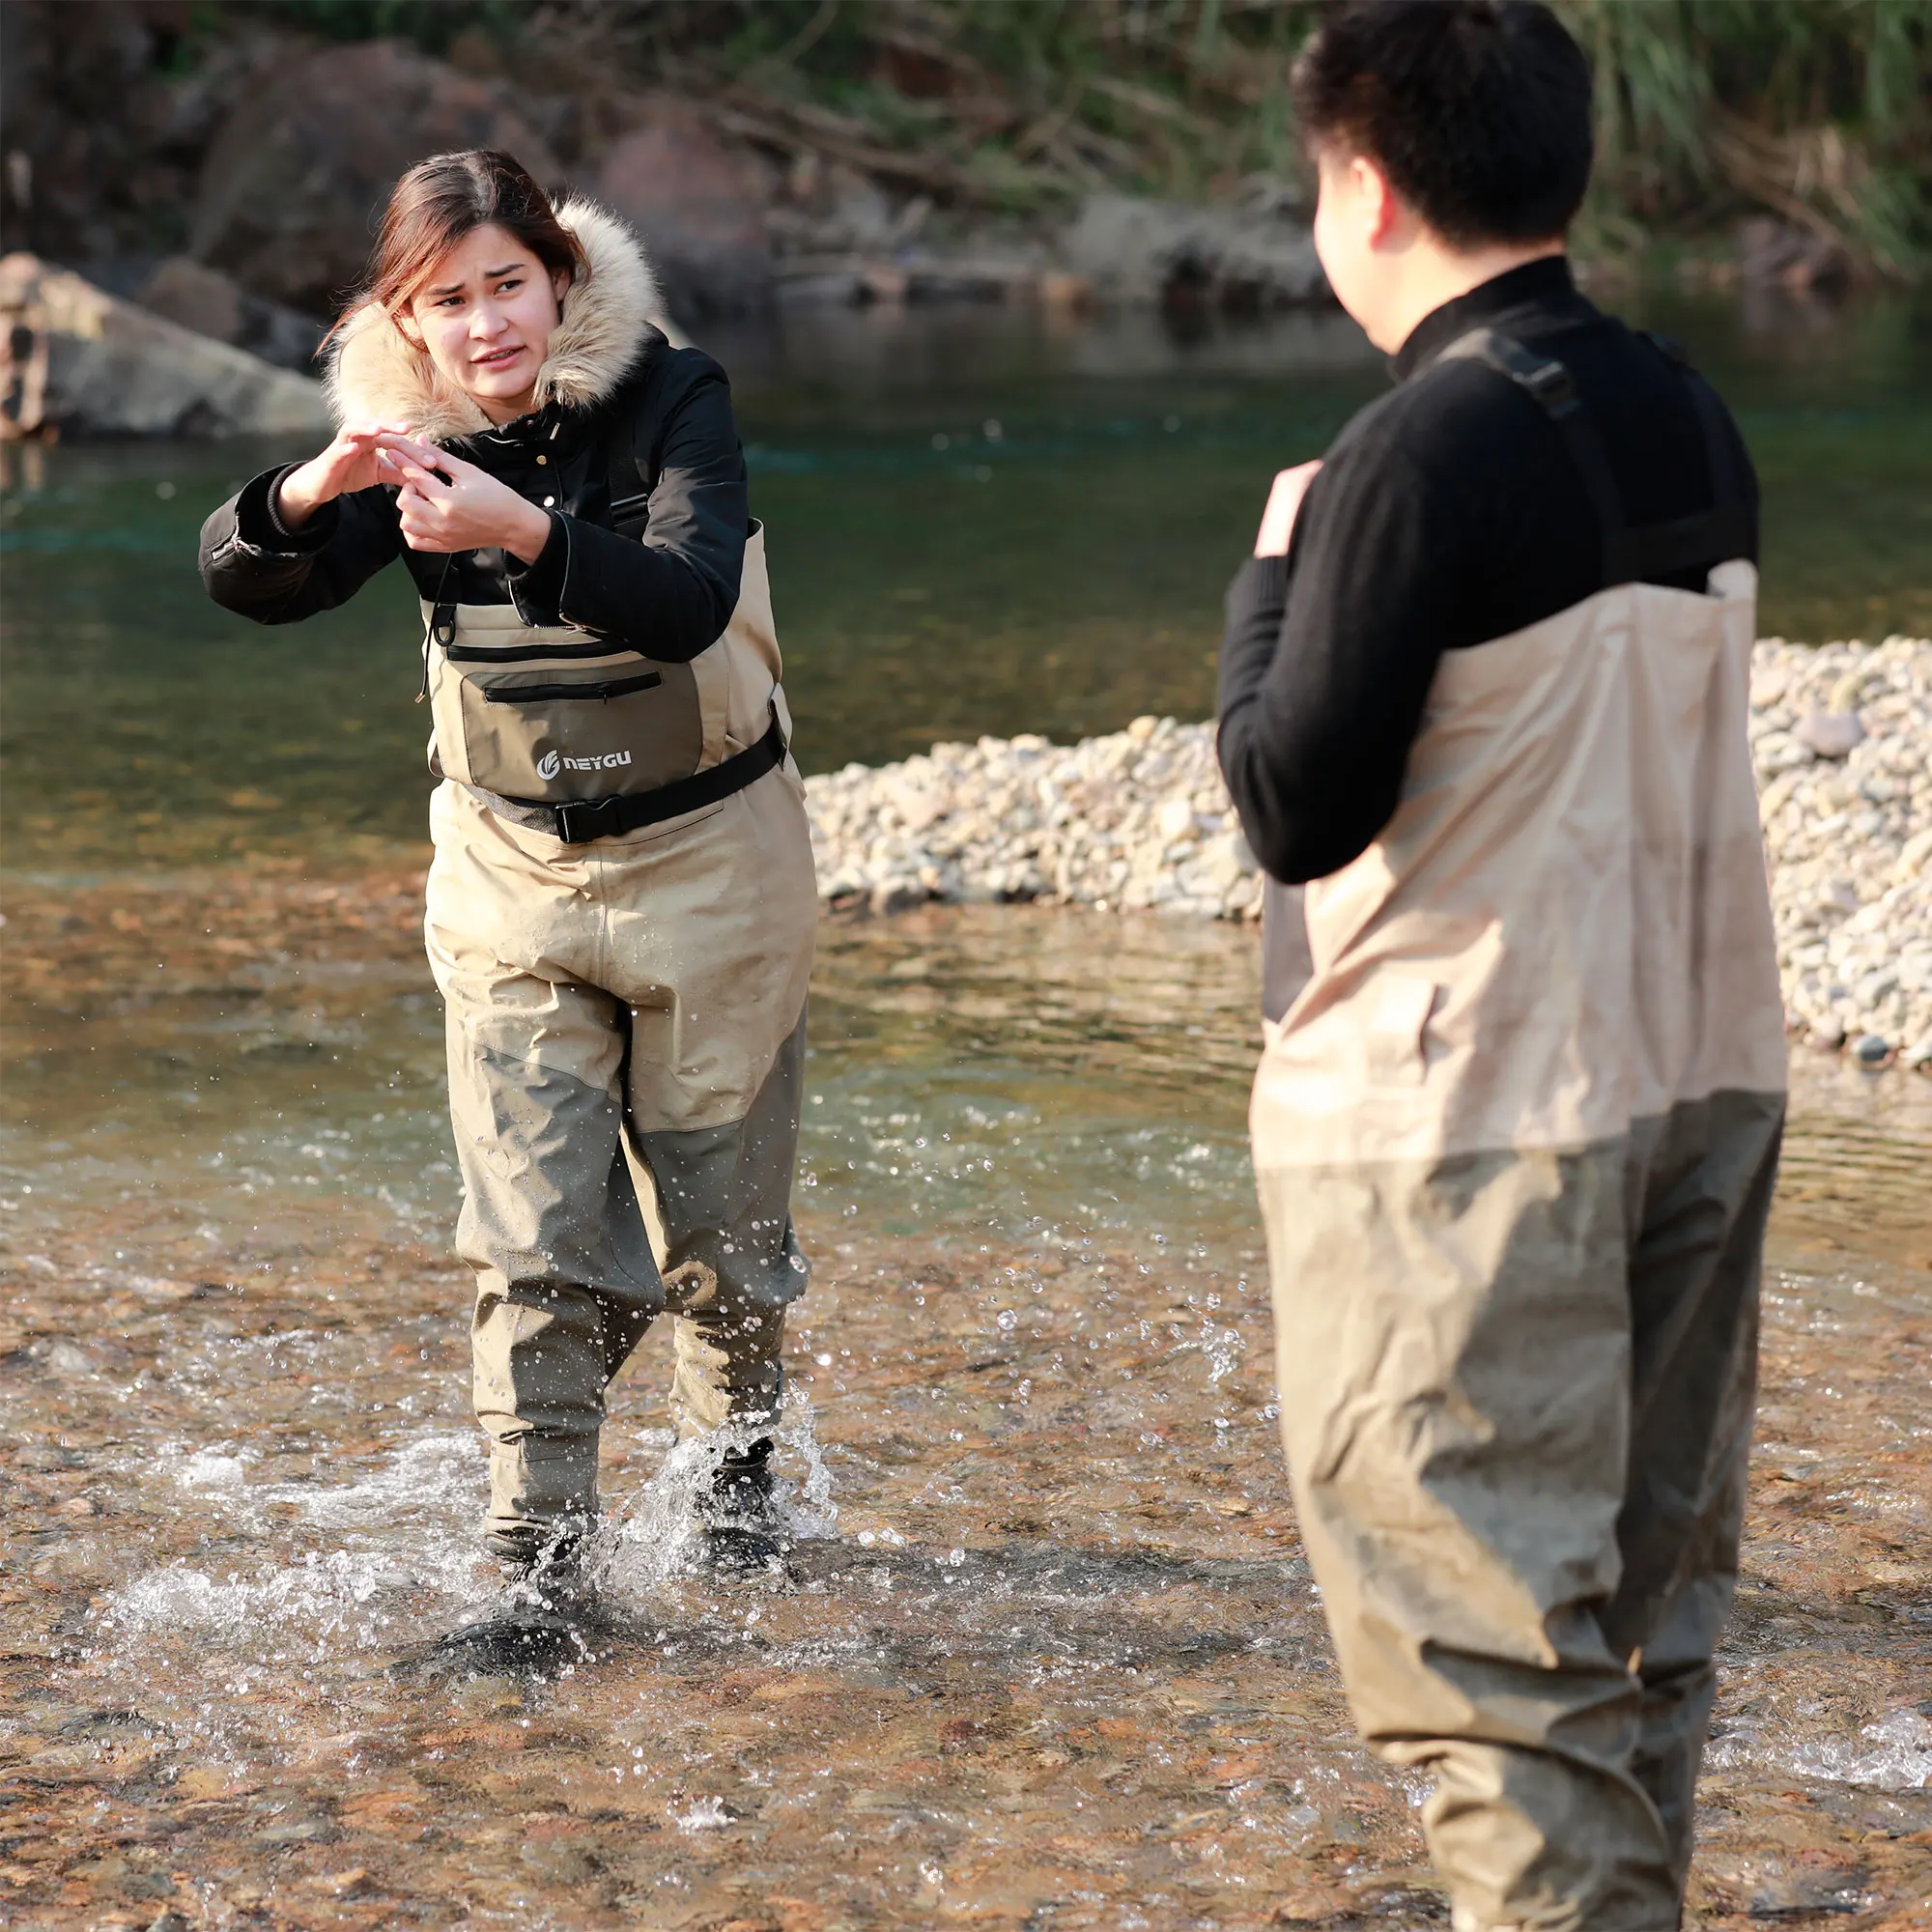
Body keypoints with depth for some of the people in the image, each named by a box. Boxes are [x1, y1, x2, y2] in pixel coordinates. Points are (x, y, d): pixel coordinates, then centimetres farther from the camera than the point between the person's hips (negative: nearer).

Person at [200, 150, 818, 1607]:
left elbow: (689, 603, -31)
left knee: (720, 1218, 11)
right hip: (512, 872, 2)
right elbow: (245, 583, -13)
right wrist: (313, 491, -35)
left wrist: (526, 532, -47)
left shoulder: (671, 399, -16)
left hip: (707, 857, -2)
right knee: (538, 1238, -7)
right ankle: (538, 1555, -5)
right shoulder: (415, 437, -6)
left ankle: (739, 1472, 36)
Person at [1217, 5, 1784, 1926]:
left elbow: (1298, 808, -14)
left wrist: (1273, 573, 0)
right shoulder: (1689, 417, 5)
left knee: (1493, 1632, -2)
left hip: (1465, 1106, -8)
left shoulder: (1425, 449, -18)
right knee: (1643, 1596, 17)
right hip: (1705, 1068, 8)